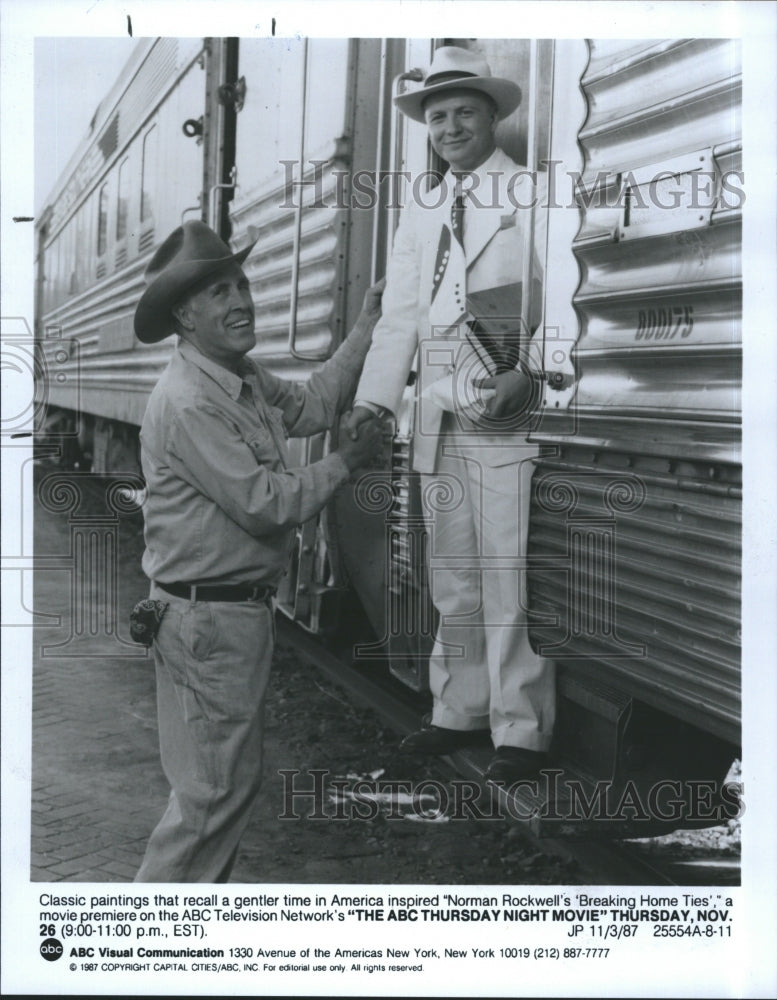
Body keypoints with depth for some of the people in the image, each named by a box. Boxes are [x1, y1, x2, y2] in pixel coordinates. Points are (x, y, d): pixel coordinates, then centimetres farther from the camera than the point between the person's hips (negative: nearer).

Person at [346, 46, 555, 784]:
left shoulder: (535, 196, 3)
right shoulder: (418, 215, 20)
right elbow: (398, 318, 15)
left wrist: (526, 375, -19)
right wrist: (371, 403, 4)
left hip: (509, 413, -6)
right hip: (438, 415, 6)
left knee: (508, 574, -7)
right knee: (450, 575, 11)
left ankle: (520, 730, 2)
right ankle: (460, 712, 22)